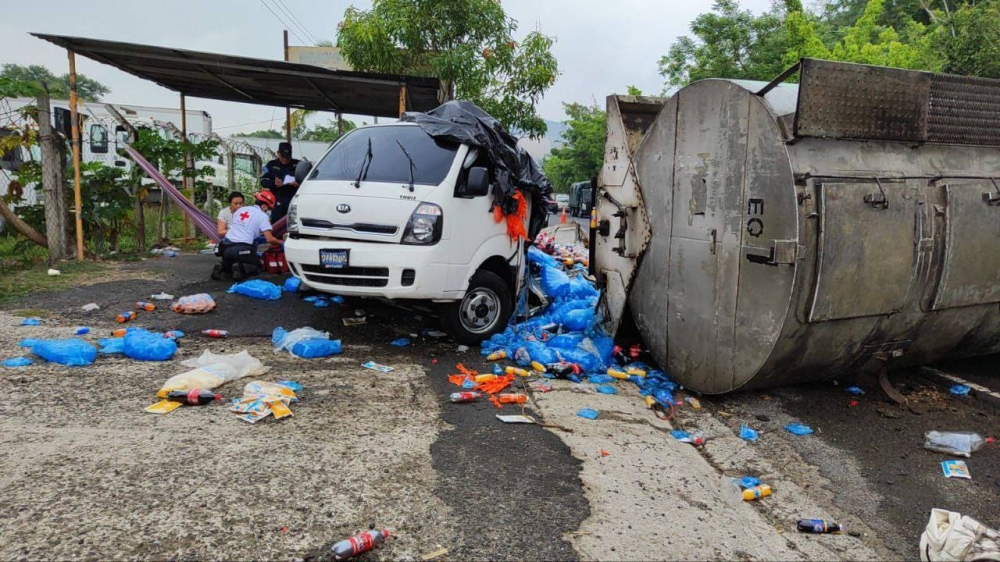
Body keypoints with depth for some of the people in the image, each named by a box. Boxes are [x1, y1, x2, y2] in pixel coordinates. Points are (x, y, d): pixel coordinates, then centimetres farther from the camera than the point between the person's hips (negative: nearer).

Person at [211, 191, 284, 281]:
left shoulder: (241, 209, 17)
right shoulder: (262, 215, -1)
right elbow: (269, 239, -7)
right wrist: (281, 242, 12)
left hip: (226, 246, 6)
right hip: (242, 248, -6)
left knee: (228, 266, 31)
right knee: (257, 266, 17)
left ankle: (222, 267, -3)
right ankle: (241, 269, -13)